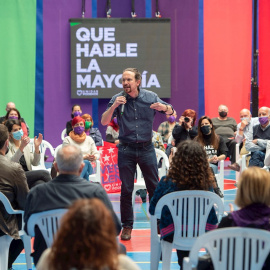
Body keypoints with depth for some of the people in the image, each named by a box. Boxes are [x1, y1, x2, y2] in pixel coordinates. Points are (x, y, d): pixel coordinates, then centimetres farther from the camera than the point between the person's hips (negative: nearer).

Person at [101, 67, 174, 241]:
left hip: (146, 148, 0)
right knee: (126, 189, 3)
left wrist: (164, 107, -20)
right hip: (126, 149, 0)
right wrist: (114, 107, -24)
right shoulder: (118, 99, -2)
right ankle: (127, 226, 13)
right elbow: (104, 122, -6)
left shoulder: (150, 97, -1)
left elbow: (171, 112, 3)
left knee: (154, 187, 4)